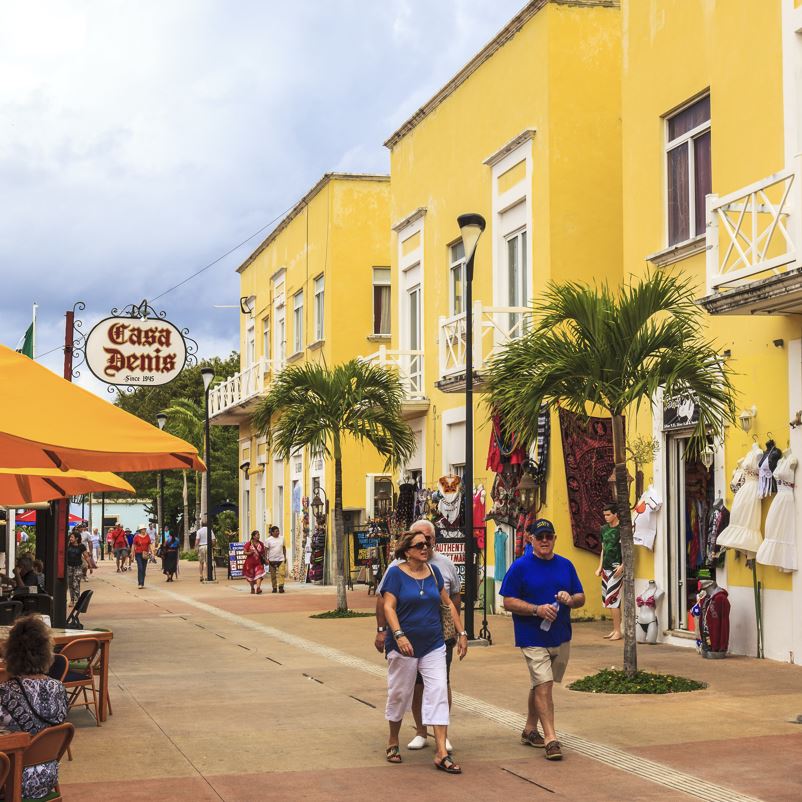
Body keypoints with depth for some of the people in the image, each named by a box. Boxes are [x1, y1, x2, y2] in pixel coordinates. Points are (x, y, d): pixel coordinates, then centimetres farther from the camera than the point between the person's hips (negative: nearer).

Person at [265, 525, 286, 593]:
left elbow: (284, 548, 15)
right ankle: (274, 588, 15)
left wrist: (285, 557, 13)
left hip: (281, 559, 1)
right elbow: (266, 550, -2)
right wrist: (266, 559, -8)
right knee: (273, 575, 5)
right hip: (272, 560, -1)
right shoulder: (269, 540, -3)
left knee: (281, 573, -12)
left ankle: (281, 587, -12)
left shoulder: (281, 538, 5)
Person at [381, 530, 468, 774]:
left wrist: (461, 633, 9)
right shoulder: (396, 573, -7)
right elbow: (388, 607, -15)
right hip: (404, 646, -4)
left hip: (433, 646, 4)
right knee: (400, 694, 8)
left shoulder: (433, 571, 7)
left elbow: (448, 603, 13)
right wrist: (399, 635, -28)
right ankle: (393, 742, 31)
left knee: (439, 692, -6)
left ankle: (441, 753, -8)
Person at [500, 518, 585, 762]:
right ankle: (550, 739, -12)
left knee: (539, 686, 18)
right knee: (543, 687, -12)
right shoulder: (520, 567, -6)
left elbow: (581, 598, 13)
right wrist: (537, 609, -21)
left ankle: (530, 730, 31)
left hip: (561, 638, 5)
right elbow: (508, 602, -9)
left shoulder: (566, 565, 8)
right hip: (533, 638, -5)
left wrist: (571, 599, -11)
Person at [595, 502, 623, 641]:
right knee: (608, 600, 9)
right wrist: (600, 567, 16)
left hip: (616, 568, -8)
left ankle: (618, 631, -6)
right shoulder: (604, 529, 13)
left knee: (613, 600, -10)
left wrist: (622, 566, -20)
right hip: (606, 569, 8)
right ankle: (614, 629, 15)